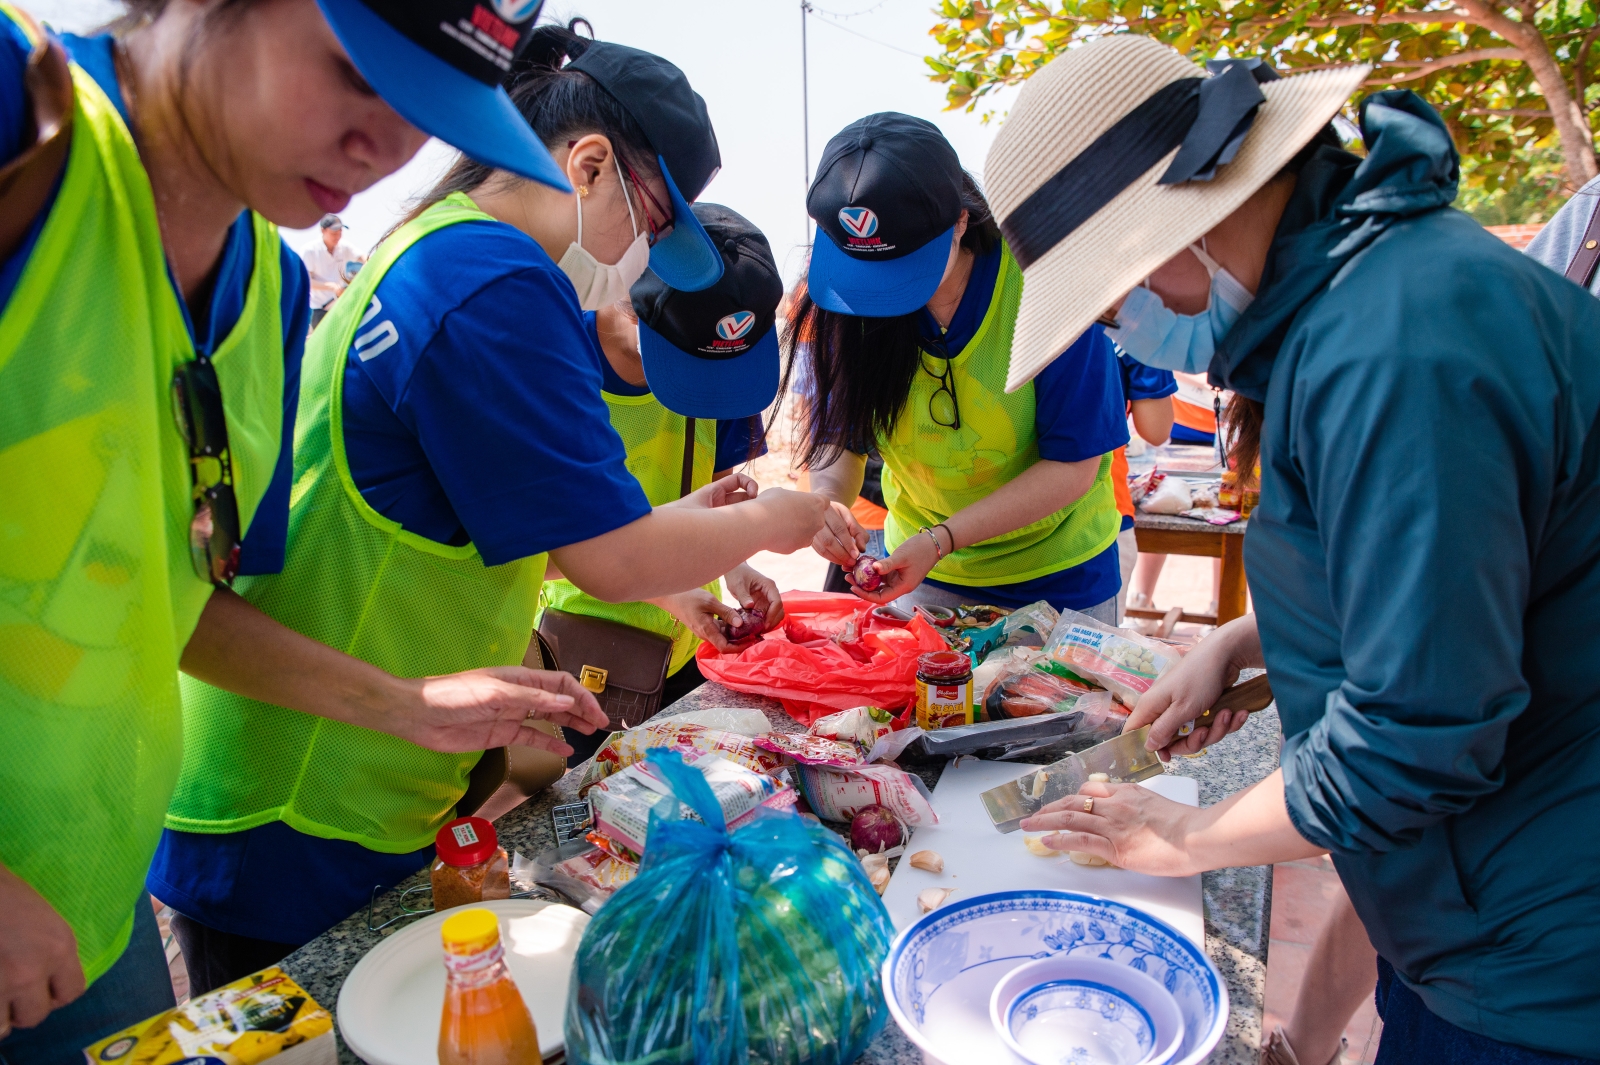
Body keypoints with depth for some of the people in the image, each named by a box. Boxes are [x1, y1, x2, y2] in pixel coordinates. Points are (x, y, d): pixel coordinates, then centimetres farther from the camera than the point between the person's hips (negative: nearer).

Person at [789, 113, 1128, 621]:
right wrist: (828, 498, -30)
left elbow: (1072, 467, -21)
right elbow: (837, 436, -7)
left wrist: (942, 538, -30)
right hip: (920, 564, 2)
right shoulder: (843, 295, -14)